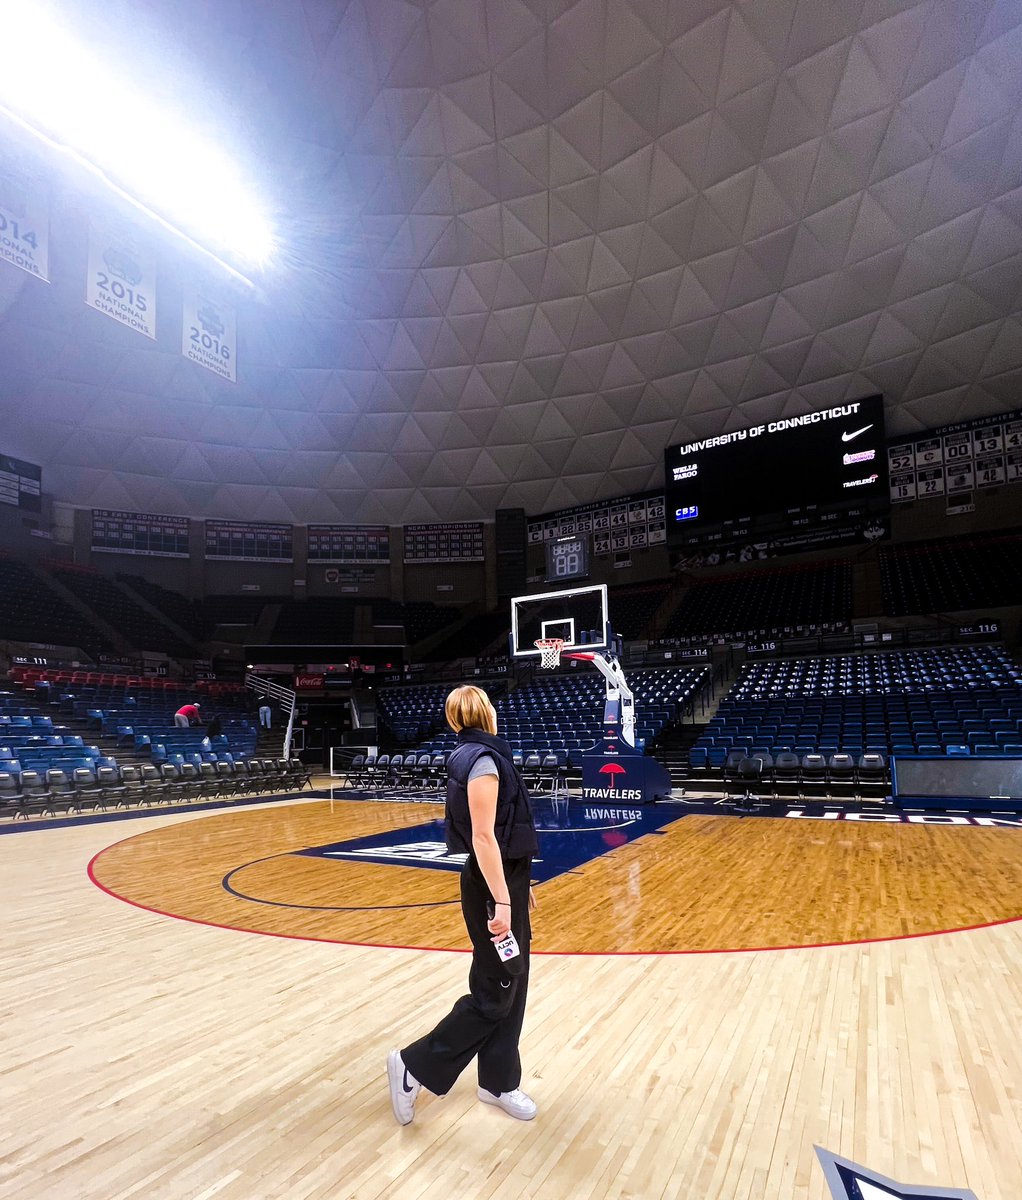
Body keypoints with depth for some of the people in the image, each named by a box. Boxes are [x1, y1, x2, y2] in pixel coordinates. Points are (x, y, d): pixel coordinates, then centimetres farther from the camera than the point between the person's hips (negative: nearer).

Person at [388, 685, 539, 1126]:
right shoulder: (482, 759, -21)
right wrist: (502, 902, -25)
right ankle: (415, 1065, 17)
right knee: (493, 995, 4)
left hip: (502, 880, 9)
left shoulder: (475, 756, 8)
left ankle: (498, 1081, 33)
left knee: (511, 987, 18)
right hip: (492, 888, -9)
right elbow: (483, 837, -25)